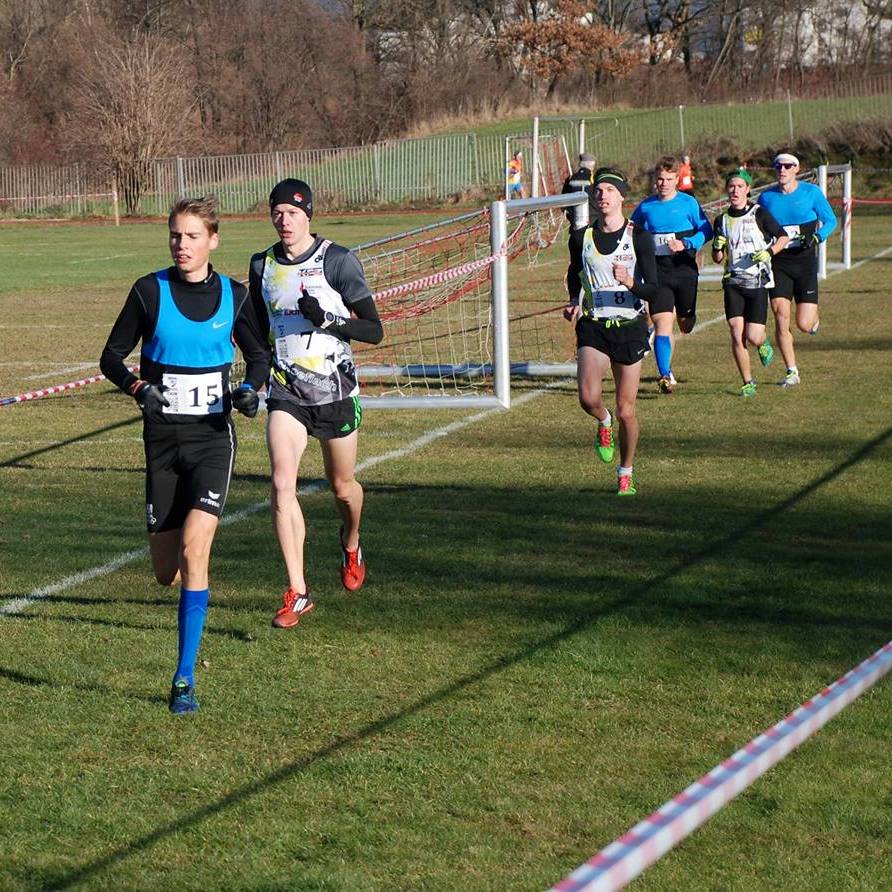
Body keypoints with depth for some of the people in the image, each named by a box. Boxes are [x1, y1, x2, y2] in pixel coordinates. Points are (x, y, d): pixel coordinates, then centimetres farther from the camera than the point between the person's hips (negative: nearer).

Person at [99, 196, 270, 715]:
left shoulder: (233, 295, 1)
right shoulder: (149, 291, -2)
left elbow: (259, 354, 14)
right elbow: (112, 357, 5)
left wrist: (251, 390, -6)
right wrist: (137, 386, -16)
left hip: (213, 436, -1)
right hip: (163, 437, 1)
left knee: (194, 548, -19)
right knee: (167, 573, 4)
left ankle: (185, 679, -14)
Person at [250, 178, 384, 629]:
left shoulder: (337, 260, -9)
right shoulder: (262, 265, 5)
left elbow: (374, 330, -12)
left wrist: (327, 320, -26)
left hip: (334, 388, -2)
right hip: (285, 390, 2)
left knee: (342, 486, 12)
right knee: (282, 483, -16)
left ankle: (351, 545, 48)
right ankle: (297, 592, -14)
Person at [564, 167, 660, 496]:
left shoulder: (639, 237, -4)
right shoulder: (581, 238, 4)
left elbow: (652, 288, -8)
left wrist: (630, 282, -28)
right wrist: (574, 302, 5)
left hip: (630, 325, -1)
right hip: (593, 325, 1)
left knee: (626, 410, 1)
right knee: (588, 397, -20)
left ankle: (626, 472, 21)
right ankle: (603, 422, 16)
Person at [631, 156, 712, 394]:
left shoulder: (688, 203, -2)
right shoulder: (645, 207, 4)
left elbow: (706, 231, 0)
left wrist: (686, 244, -14)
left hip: (684, 269, 0)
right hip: (657, 270, 0)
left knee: (686, 326, 12)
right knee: (662, 323, -14)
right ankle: (666, 376, -14)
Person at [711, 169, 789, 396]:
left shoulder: (759, 214, -4)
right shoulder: (722, 220, 8)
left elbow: (783, 237, 5)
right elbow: (717, 258, 14)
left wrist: (769, 252, -12)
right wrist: (718, 247, -8)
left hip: (758, 282, -3)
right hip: (733, 283, 3)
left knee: (753, 337, -8)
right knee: (737, 336, -8)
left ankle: (763, 344, 29)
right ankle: (747, 382, 6)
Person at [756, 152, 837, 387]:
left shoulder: (811, 192, -2)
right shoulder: (766, 197, 4)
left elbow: (830, 220, 4)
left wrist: (816, 237, -14)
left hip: (805, 261, -2)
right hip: (778, 263, 2)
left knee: (804, 324, -6)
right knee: (781, 318, -9)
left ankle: (814, 316, 33)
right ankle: (791, 372, 2)